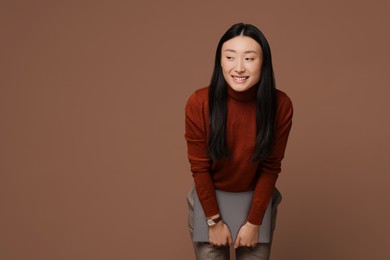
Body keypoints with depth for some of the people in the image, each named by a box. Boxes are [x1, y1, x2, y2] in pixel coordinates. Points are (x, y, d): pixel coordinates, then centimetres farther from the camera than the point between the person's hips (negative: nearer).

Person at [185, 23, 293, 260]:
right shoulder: (198, 103, -22)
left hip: (258, 200, 1)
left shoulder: (281, 105, -20)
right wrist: (214, 220, -9)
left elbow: (270, 167, -11)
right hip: (209, 200, -1)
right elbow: (200, 167, -12)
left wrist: (254, 222, -9)